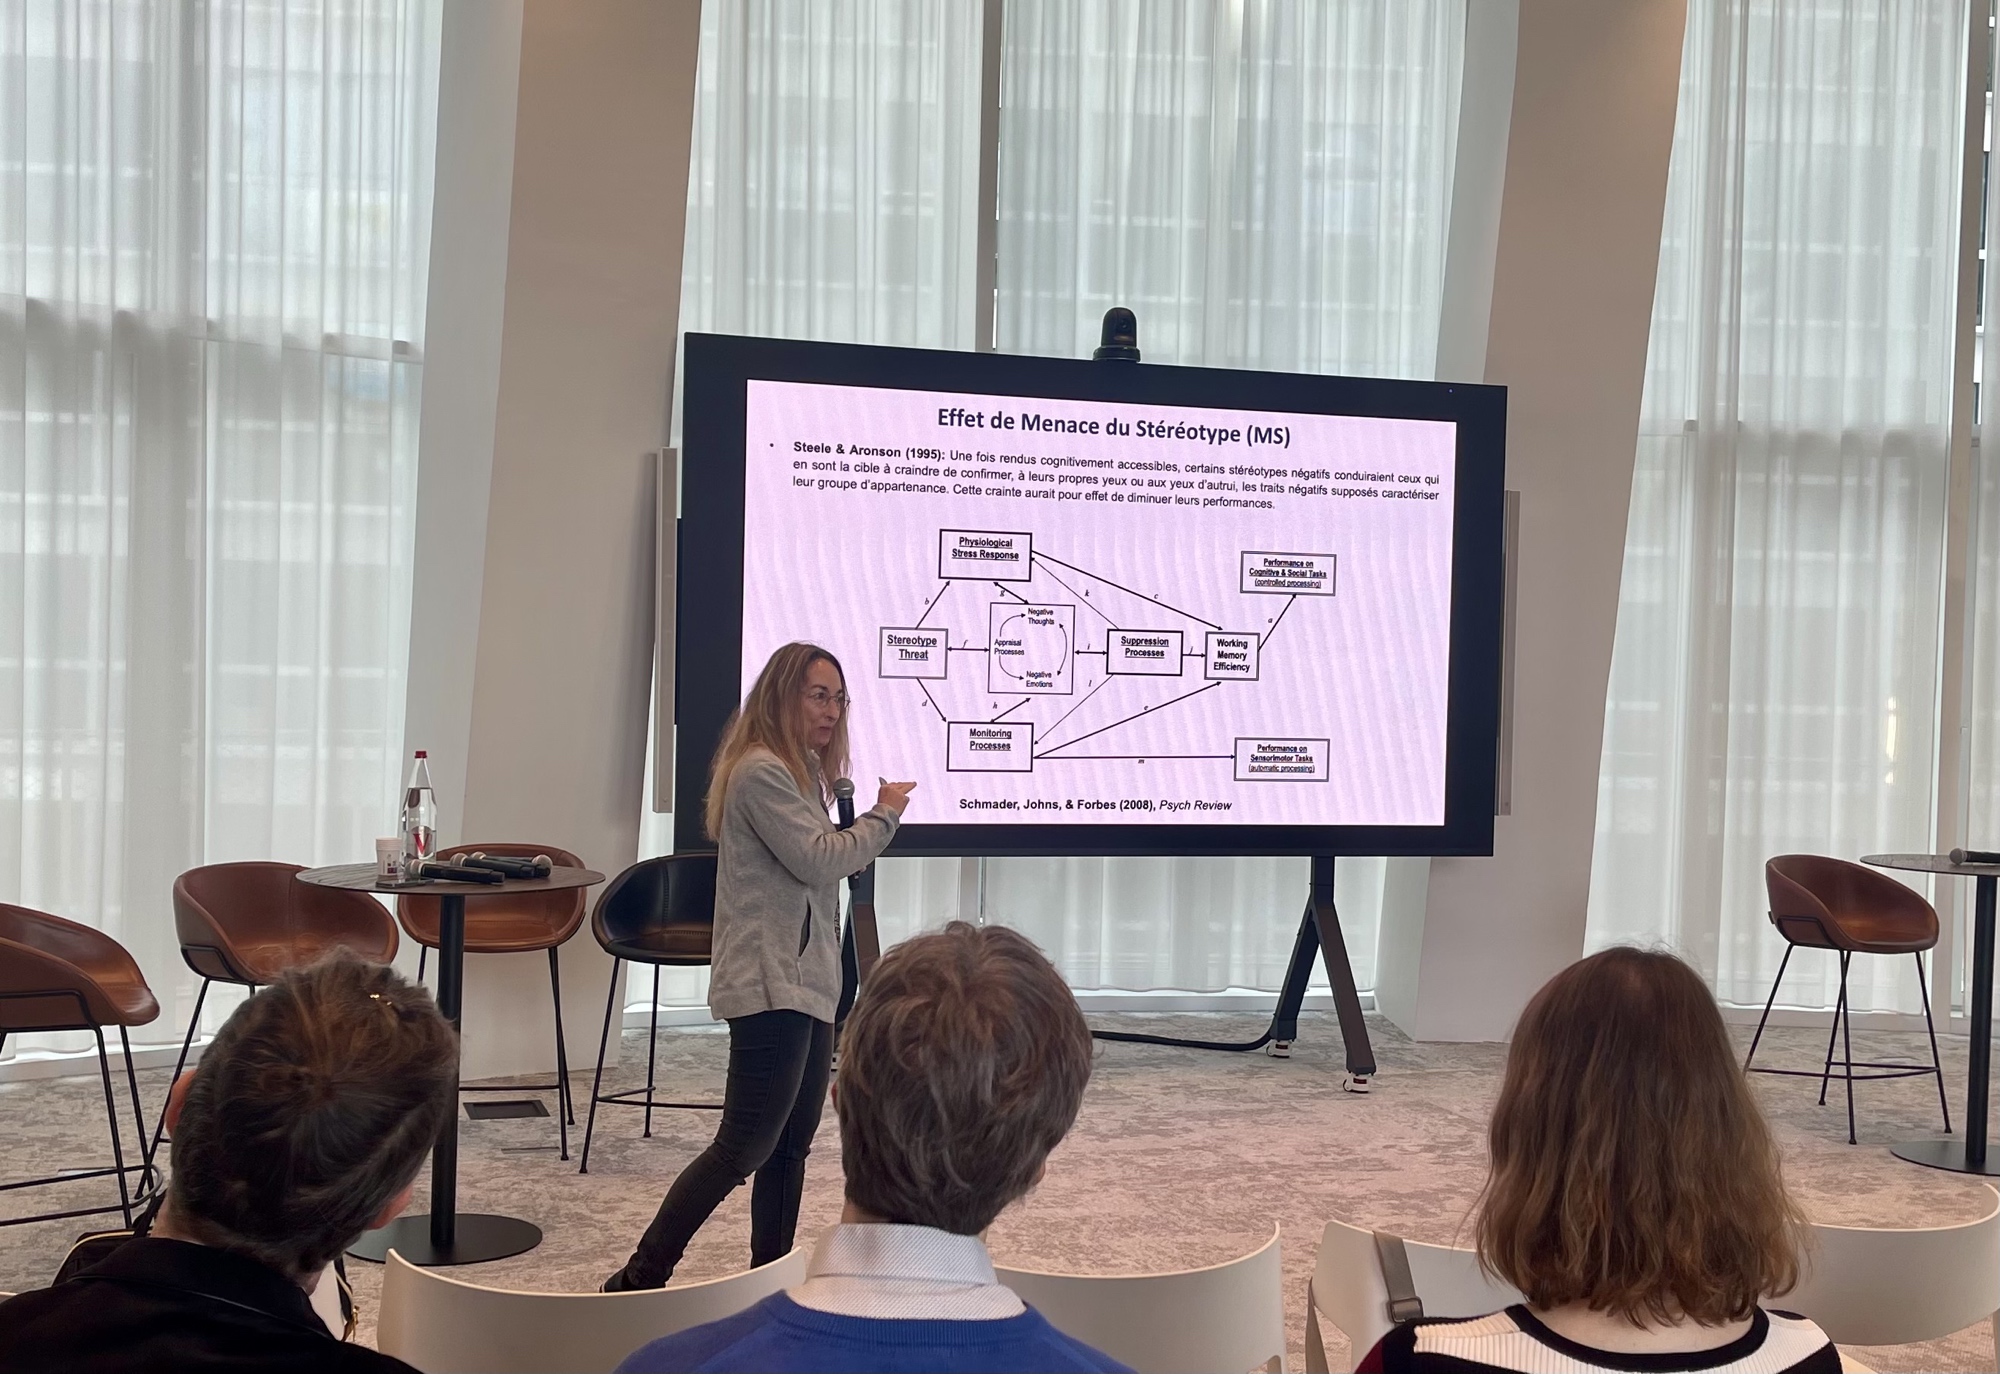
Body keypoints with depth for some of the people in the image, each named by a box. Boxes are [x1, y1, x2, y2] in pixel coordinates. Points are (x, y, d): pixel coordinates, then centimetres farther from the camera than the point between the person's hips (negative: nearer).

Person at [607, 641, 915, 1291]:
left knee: (793, 1142, 11)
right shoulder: (761, 771, -13)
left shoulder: (802, 772, 19)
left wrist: (850, 812, 6)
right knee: (745, 1146, -9)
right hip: (770, 985, -10)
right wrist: (885, 814, -6)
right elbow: (818, 860, -17)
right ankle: (639, 1281, -4)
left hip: (808, 983, 10)